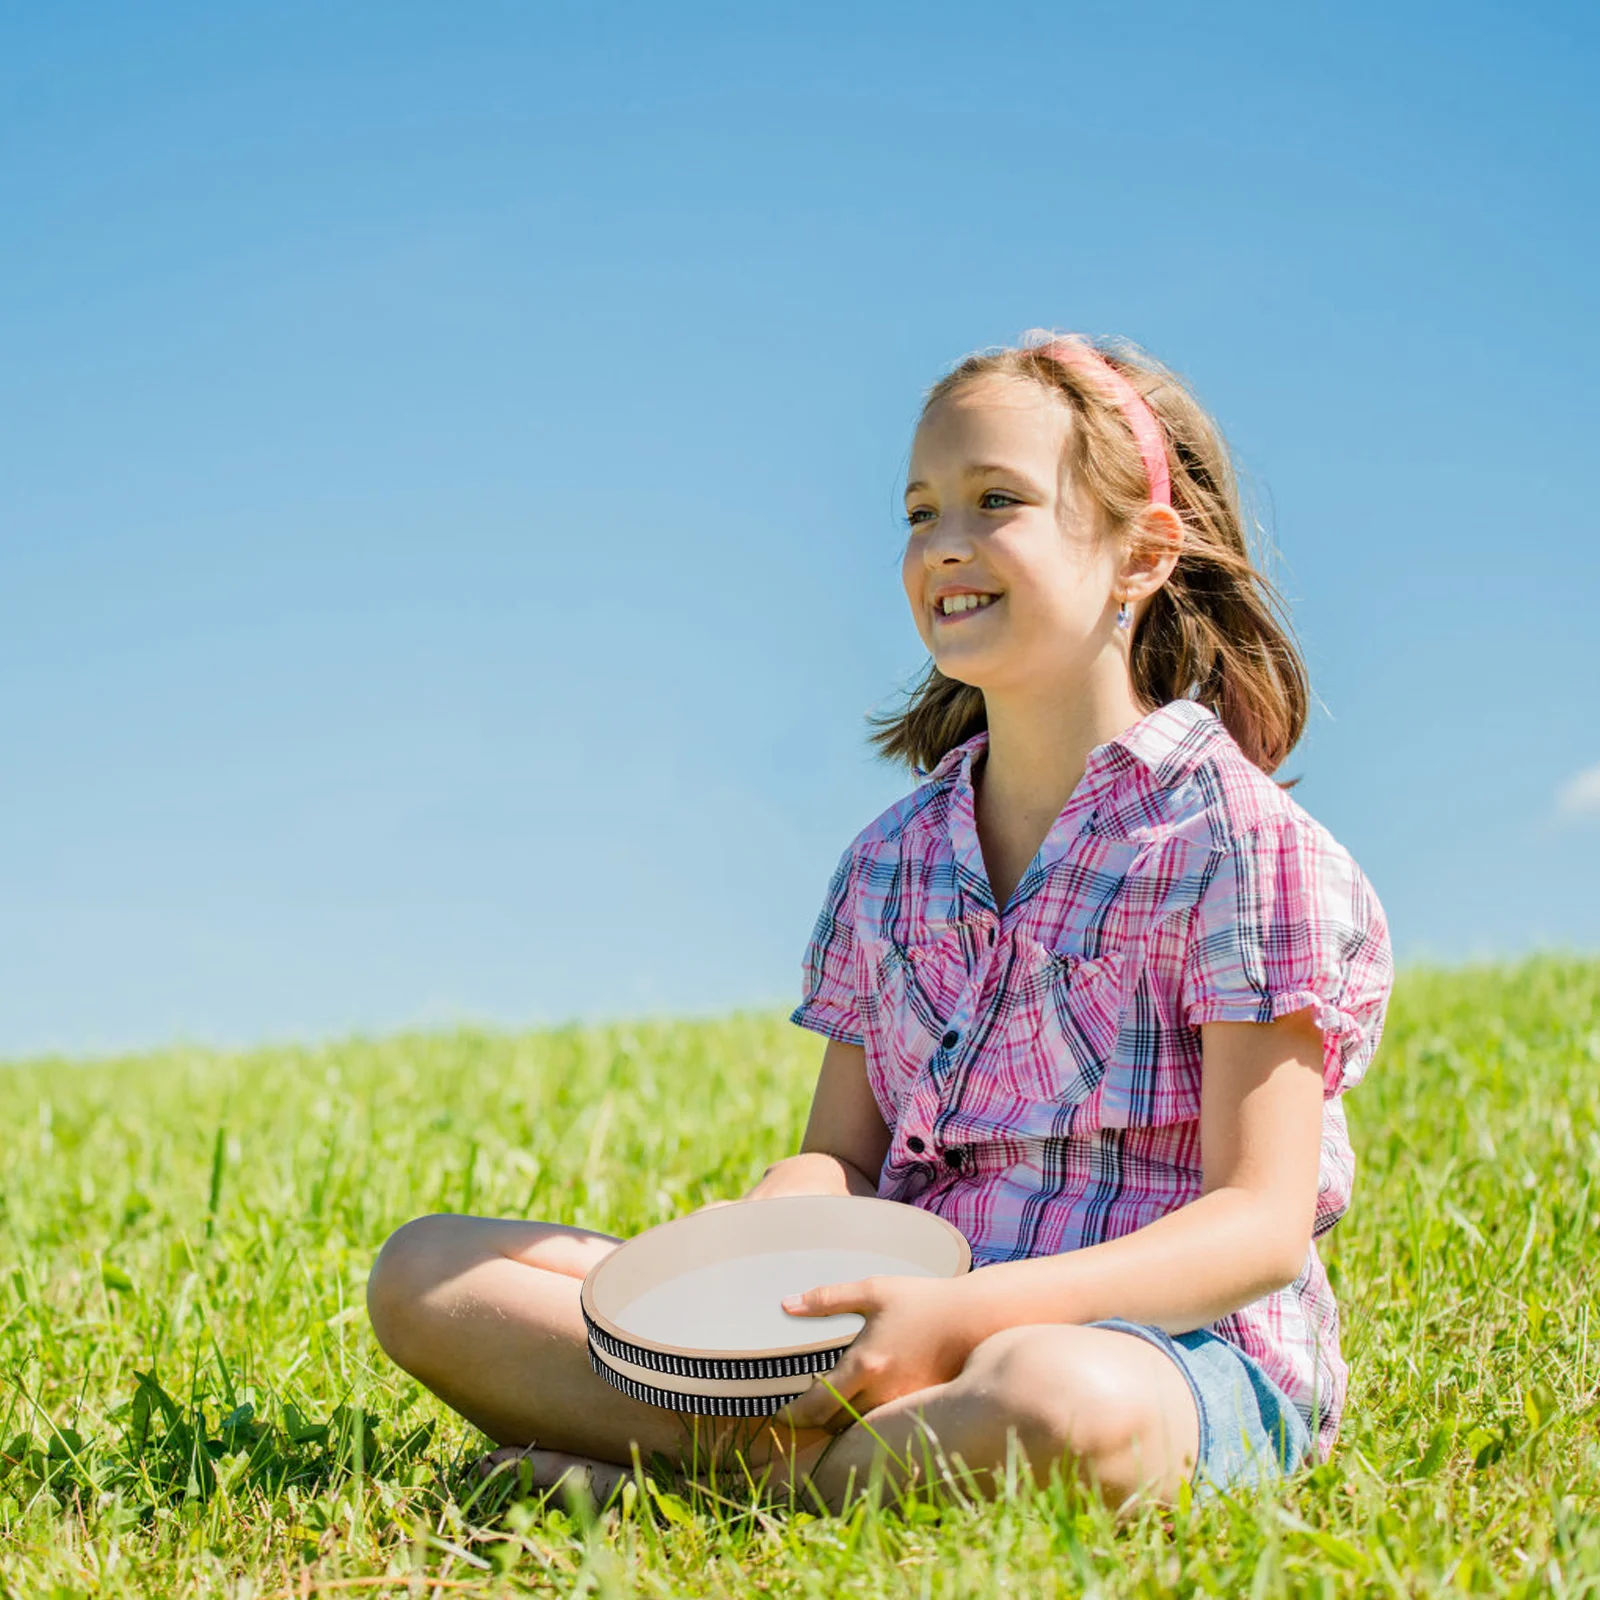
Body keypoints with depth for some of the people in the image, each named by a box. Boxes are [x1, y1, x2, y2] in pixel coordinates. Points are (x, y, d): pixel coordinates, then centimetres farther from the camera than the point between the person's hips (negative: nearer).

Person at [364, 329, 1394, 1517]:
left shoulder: (1236, 839, -6)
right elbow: (839, 1160, 15)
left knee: (1055, 1403, -45)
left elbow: (1261, 1225, -11)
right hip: (909, 1320, 6)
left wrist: (965, 1311, -25)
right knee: (428, 1273, -4)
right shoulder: (893, 861, 15)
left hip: (1171, 1345, -5)